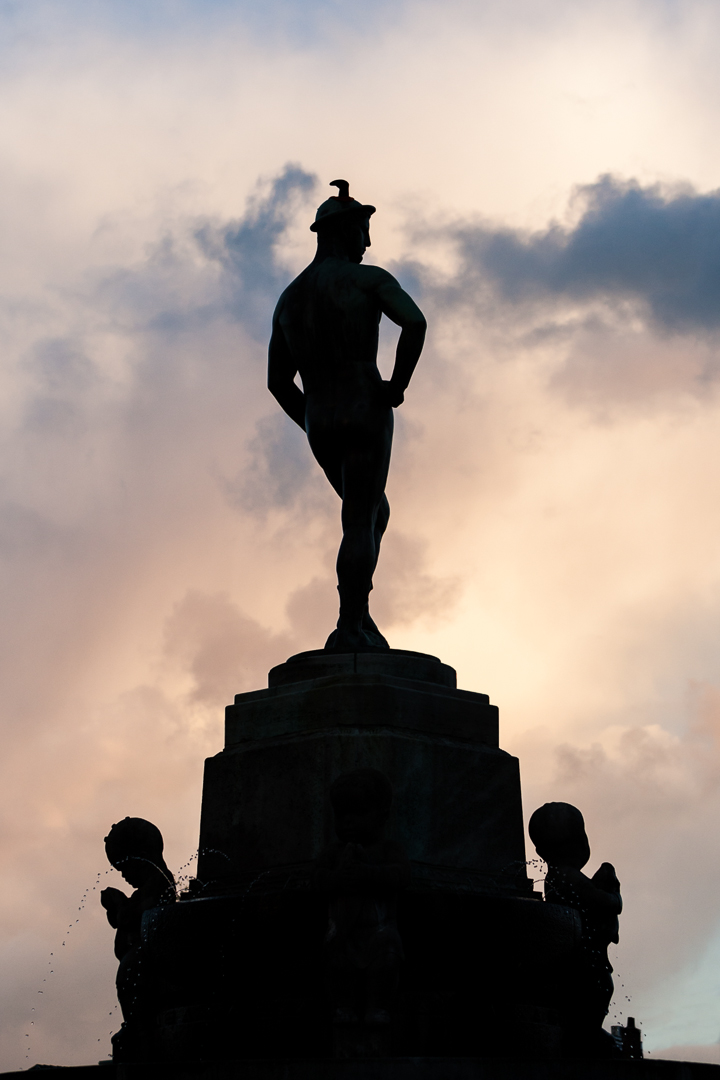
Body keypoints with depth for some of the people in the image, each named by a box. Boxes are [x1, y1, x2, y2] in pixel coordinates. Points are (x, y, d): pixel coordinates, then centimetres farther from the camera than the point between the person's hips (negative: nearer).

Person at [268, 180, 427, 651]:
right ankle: (350, 627, -16)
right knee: (360, 523, -6)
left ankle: (361, 616, 7)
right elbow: (415, 322, -21)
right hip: (366, 413, -6)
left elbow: (278, 381, 17)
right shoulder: (370, 279, -1)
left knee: (376, 512, 21)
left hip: (319, 423, 6)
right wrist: (399, 383, -10)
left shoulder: (289, 298, 17)